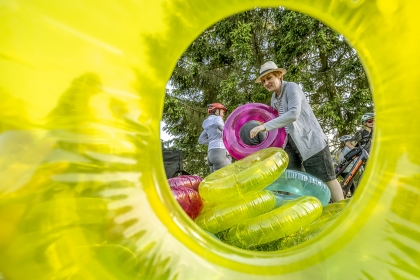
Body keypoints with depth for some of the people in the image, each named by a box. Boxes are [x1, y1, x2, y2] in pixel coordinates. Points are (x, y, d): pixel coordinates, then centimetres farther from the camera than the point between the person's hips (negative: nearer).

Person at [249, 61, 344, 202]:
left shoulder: (292, 87, -12)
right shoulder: (274, 98, 12)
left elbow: (293, 114, -29)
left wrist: (265, 126, -34)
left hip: (310, 141, -7)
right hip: (290, 144, 8)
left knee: (326, 180, 2)